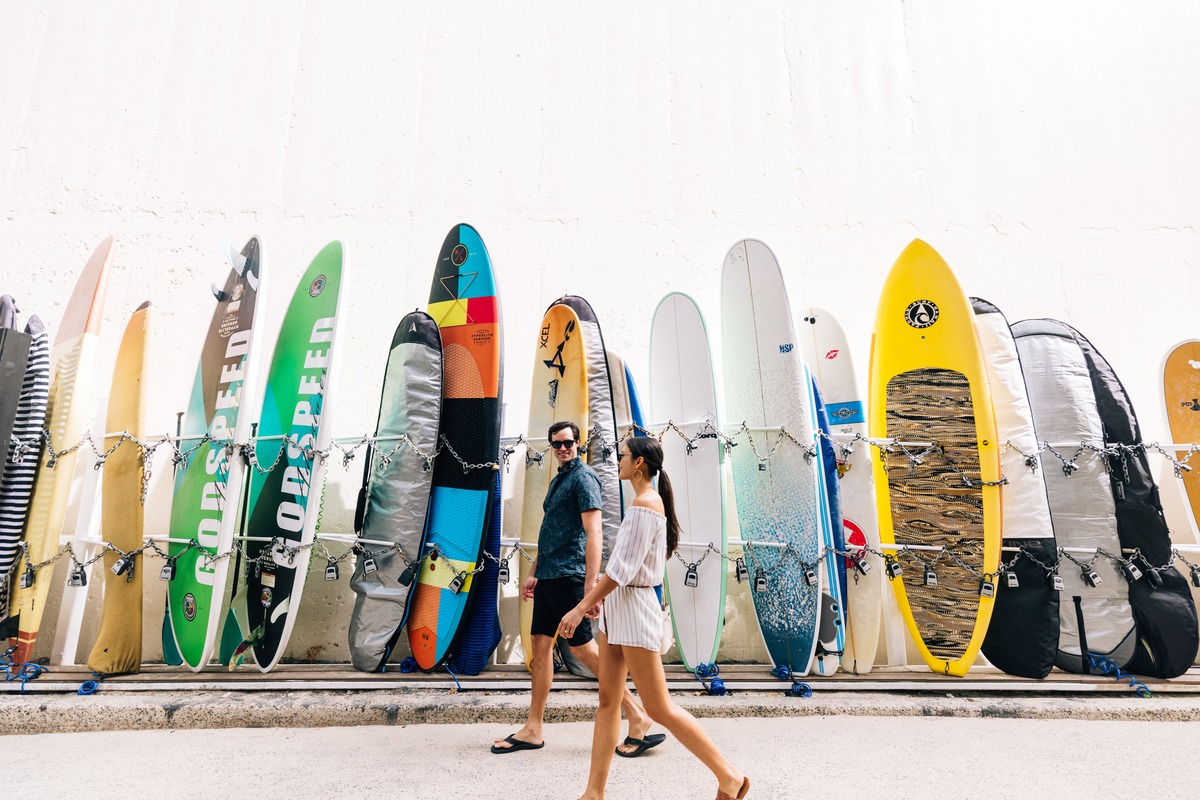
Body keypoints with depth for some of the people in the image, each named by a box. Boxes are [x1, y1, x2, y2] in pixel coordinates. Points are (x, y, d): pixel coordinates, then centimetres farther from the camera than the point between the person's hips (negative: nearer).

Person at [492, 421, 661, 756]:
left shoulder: (583, 478, -10)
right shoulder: (558, 480, 17)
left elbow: (593, 535, -19)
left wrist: (591, 588, -25)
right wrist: (534, 574, 23)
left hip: (568, 576, -9)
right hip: (548, 576, 9)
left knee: (582, 647, -3)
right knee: (541, 645, 10)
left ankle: (638, 718, 9)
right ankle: (533, 730, 21)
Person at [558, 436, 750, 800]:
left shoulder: (645, 504, -18)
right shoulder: (649, 501, 11)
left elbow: (622, 569, -23)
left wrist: (580, 609, -20)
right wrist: (596, 597, 20)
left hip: (633, 608, -10)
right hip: (617, 607, 10)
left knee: (659, 708, 1)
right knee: (607, 700, 11)